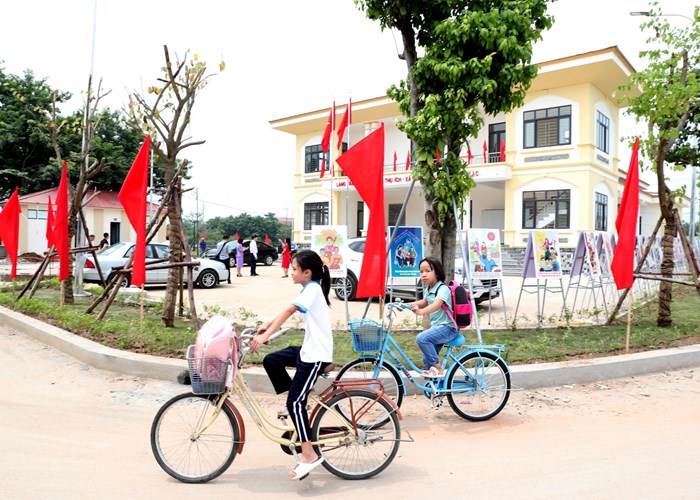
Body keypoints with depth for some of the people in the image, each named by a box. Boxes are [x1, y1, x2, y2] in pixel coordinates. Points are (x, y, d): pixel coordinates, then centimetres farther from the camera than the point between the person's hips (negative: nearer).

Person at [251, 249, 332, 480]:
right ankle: (295, 405, 20)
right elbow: (287, 312, 19)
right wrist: (267, 325, 13)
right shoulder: (311, 288, 12)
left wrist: (264, 336, -31)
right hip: (309, 349, 10)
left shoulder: (312, 289, -17)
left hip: (316, 354, -10)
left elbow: (288, 312, -26)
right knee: (271, 360, 12)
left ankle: (309, 455, -2)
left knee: (295, 402, -8)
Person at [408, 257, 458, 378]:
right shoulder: (428, 289, 7)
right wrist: (408, 305, 9)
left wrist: (421, 311, -56)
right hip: (437, 327, 9)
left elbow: (437, 304, -38)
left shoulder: (443, 289, -19)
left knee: (421, 338, -28)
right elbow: (425, 302, 26)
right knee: (427, 359, 11)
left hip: (447, 328, -9)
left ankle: (438, 368, -14)